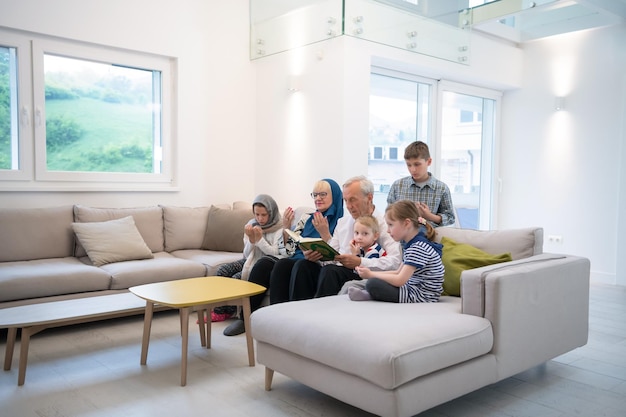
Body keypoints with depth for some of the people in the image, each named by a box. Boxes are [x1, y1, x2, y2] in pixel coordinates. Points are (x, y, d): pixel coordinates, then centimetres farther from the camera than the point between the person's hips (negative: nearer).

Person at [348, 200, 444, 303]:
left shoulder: (419, 247, -22)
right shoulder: (412, 244, 10)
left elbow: (400, 280, -25)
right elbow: (399, 272, 13)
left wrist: (371, 275, -15)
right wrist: (371, 273, 3)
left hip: (422, 297, -11)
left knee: (372, 284, -23)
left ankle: (369, 296, 4)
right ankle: (371, 294, 1)